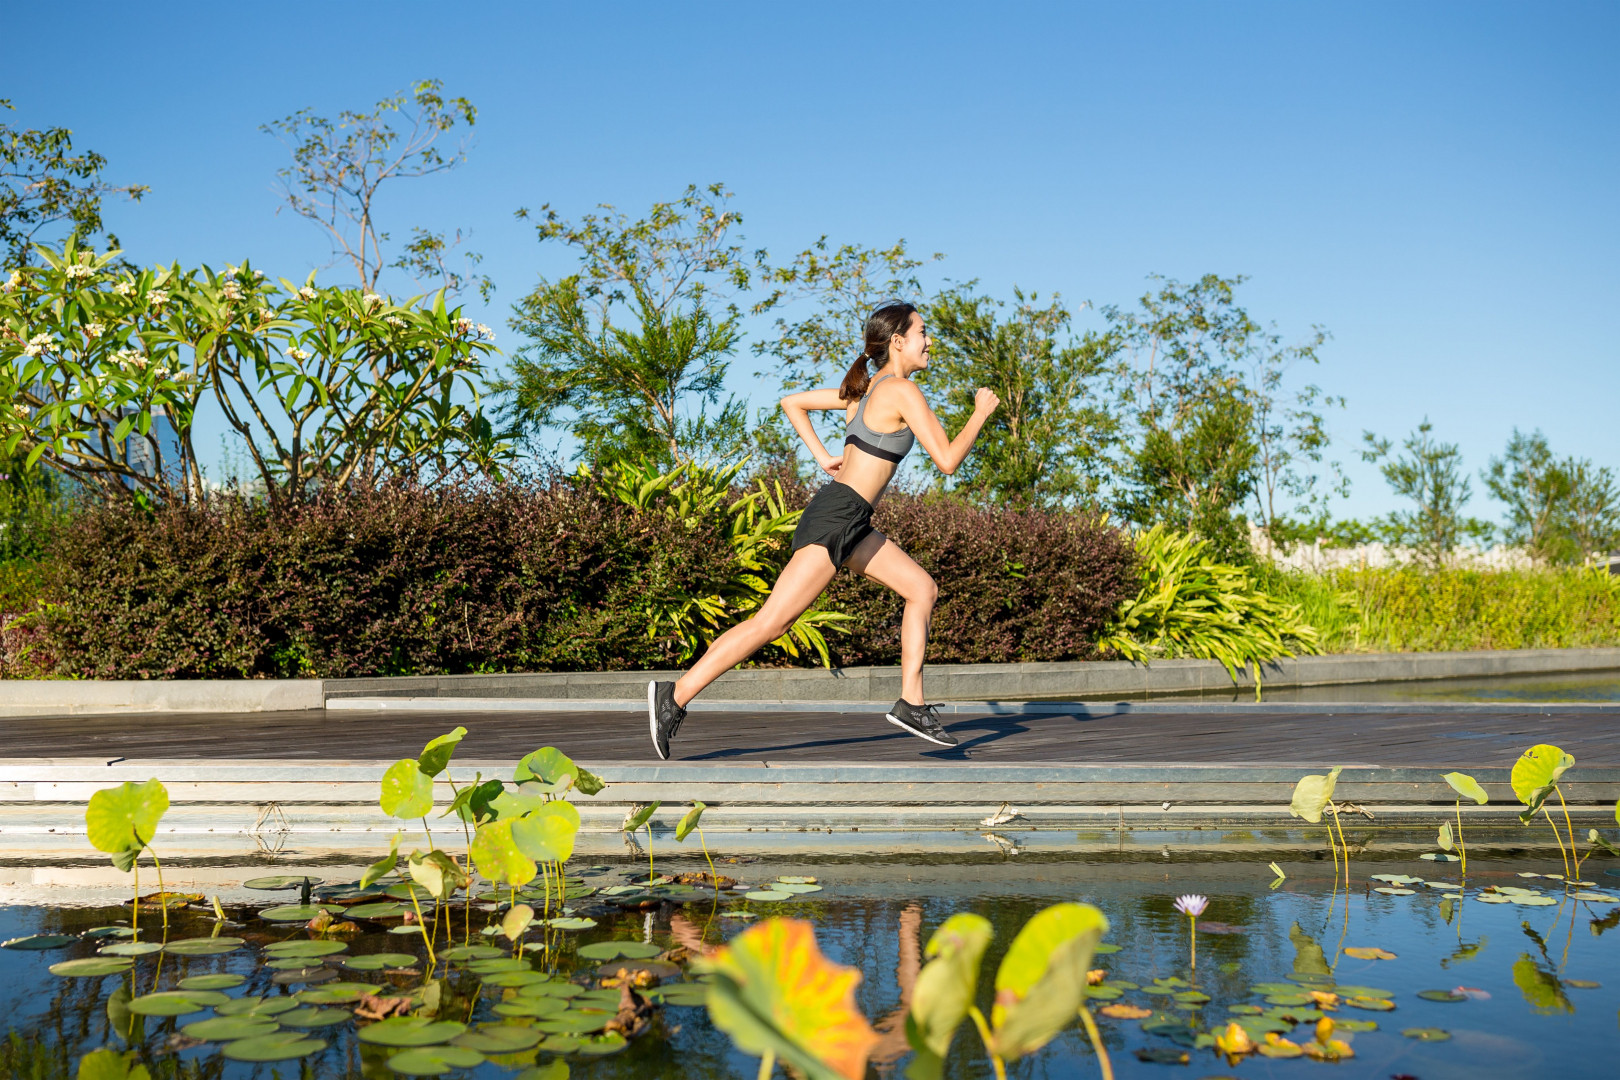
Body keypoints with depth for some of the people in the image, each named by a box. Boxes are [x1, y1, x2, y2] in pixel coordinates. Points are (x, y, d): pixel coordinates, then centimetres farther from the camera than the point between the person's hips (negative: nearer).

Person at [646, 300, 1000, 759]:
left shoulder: (864, 389, 16)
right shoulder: (903, 391, -11)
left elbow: (791, 402, 22)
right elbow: (947, 460, -13)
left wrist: (823, 457, 17)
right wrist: (981, 412, 1)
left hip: (851, 522, 10)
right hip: (835, 518, -10)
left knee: (923, 588, 12)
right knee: (770, 622, -12)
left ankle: (911, 704, 12)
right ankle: (676, 696, -11)